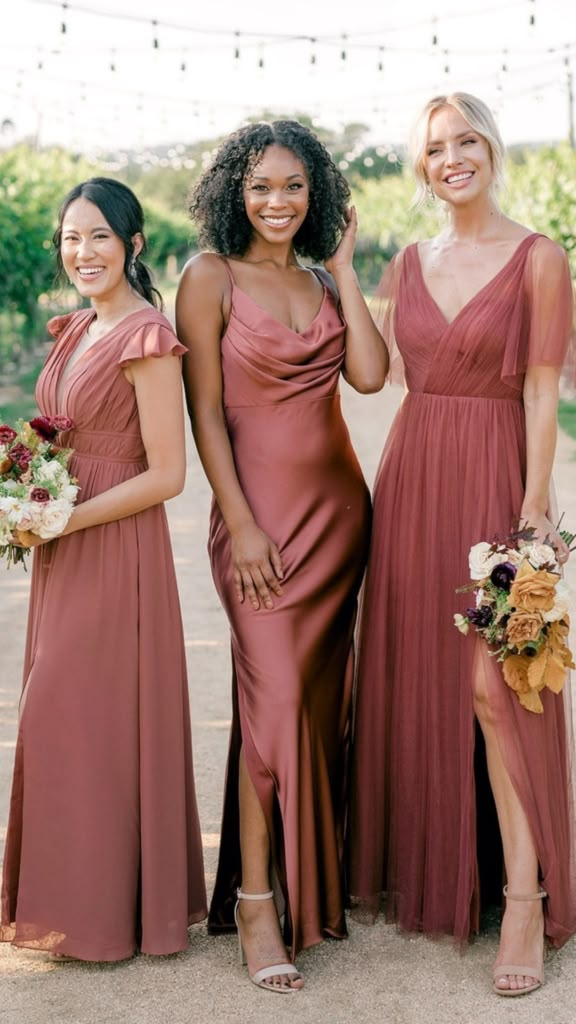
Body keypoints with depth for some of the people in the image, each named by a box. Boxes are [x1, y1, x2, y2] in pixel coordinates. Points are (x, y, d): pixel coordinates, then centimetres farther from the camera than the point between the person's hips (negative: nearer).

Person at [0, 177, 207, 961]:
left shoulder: (146, 337, -14)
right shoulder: (75, 331, 12)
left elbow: (167, 474, -17)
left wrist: (63, 520, -18)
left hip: (116, 550, -9)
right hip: (63, 550, 9)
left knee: (92, 719, -1)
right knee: (64, 719, 13)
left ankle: (102, 915, 14)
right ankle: (76, 900, 27)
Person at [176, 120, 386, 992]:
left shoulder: (322, 282, 12)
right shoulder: (211, 279, -3)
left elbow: (369, 374, -4)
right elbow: (205, 413, -8)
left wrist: (343, 268, 1)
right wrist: (242, 526, -14)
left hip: (340, 506, 6)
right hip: (262, 509, -5)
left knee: (324, 698, 10)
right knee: (277, 697, -11)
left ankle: (318, 882, 24)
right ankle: (257, 903, -2)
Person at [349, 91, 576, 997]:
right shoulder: (410, 262, 12)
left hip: (494, 475, -5)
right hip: (411, 475, 5)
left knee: (493, 680, -9)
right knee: (414, 675, 9)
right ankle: (424, 868, 26)